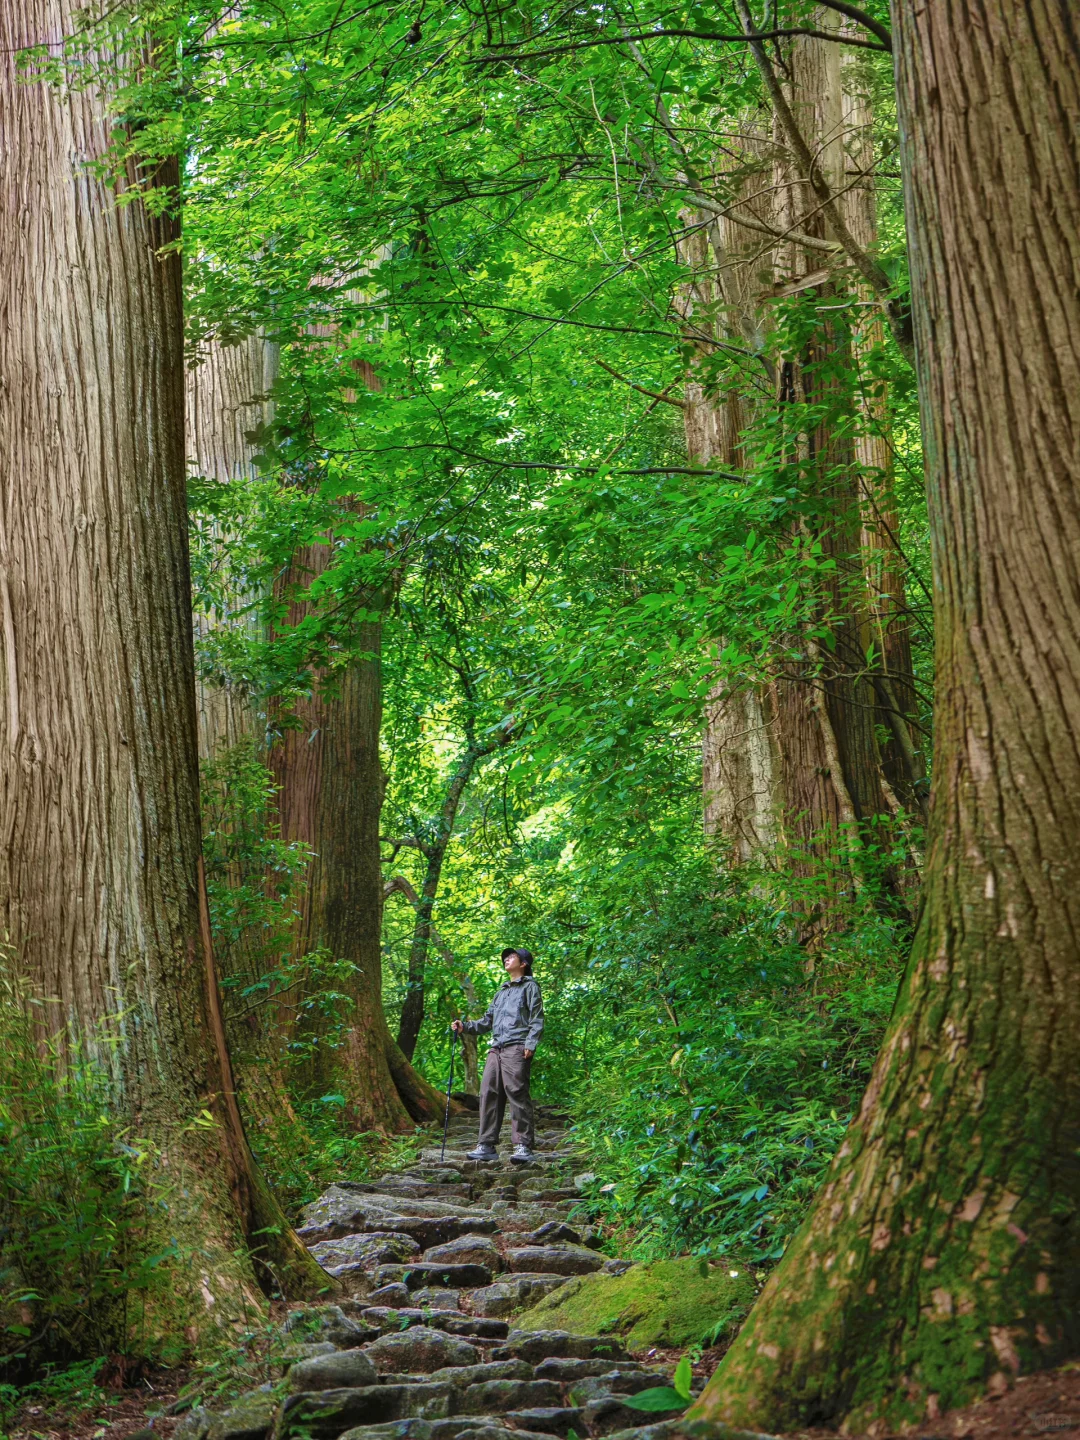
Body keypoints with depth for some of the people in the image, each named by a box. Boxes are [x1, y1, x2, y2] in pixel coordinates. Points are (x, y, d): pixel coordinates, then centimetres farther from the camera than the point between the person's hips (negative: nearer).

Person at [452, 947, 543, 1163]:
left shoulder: (529, 987, 8)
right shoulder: (502, 991, 29)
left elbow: (537, 1019, -2)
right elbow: (487, 1020, 29)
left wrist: (530, 1043, -14)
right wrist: (465, 1026, 15)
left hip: (517, 1048, -7)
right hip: (496, 1048, 7)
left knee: (517, 1093, -13)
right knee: (489, 1093, -1)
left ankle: (523, 1146, -14)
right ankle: (487, 1145, 1)